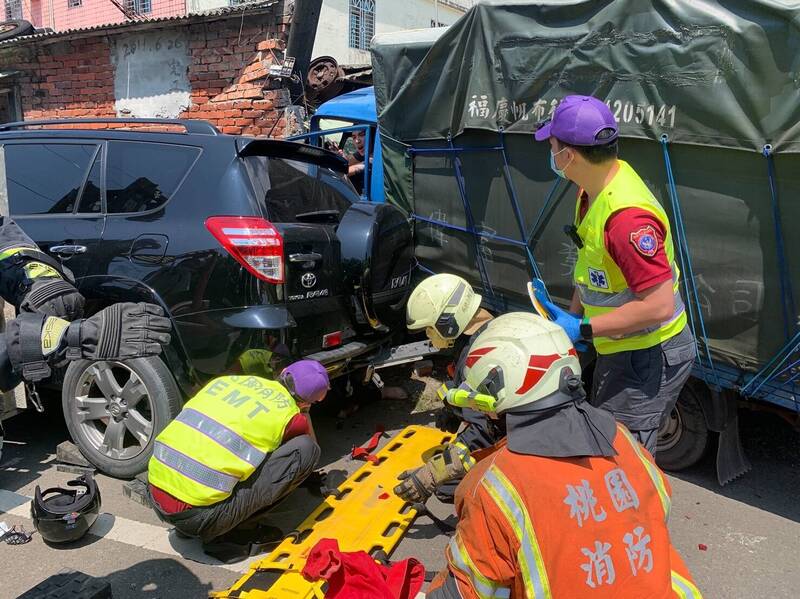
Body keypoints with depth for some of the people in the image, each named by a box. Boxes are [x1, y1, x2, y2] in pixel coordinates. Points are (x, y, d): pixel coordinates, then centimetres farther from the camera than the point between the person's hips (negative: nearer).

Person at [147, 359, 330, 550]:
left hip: (154, 498, 7)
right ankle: (221, 531, 3)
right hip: (198, 517, -7)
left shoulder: (226, 380, 13)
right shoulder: (289, 415, -4)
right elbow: (310, 443, 20)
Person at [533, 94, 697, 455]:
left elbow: (659, 305, -32)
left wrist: (583, 329, -28)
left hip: (649, 357, -10)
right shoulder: (594, 190, 2)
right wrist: (572, 315, 7)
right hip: (620, 350, 10)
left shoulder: (627, 215, -32)